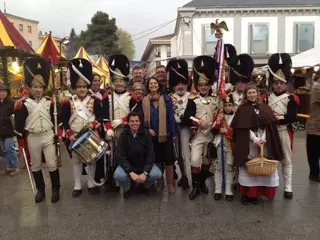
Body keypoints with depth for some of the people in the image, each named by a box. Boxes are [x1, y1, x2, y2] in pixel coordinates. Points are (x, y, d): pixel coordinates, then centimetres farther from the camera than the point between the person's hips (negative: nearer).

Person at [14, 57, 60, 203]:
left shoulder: (49, 102, 1)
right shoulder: (23, 104, -7)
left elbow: (55, 119, 6)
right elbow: (19, 125, -6)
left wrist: (57, 135, 2)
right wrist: (21, 142, -7)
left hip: (48, 136, 1)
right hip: (33, 139, 0)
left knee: (52, 164, 4)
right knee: (35, 165, 13)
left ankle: (55, 189, 19)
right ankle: (40, 190, 29)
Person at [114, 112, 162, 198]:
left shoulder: (146, 134, -10)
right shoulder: (123, 135, -11)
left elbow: (150, 155, -11)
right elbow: (120, 156, -16)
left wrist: (145, 172, -23)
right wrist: (131, 173, -26)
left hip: (144, 164, 1)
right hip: (128, 164, -1)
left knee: (157, 174, -24)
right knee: (118, 175, -30)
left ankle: (145, 186, 11)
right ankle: (128, 188, 6)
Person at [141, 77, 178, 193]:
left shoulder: (166, 98, -2)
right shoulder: (145, 100, 3)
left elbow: (170, 116, -3)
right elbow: (143, 117, 6)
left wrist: (174, 133, -5)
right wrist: (148, 129, -9)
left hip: (166, 134, -2)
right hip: (152, 134, 2)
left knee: (168, 158, 2)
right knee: (157, 158, 12)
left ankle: (170, 183, 15)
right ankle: (160, 182, 27)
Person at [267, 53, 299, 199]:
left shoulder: (291, 99, -3)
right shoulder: (266, 98, 6)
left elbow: (293, 117, -13)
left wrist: (279, 118, -20)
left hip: (284, 132, -2)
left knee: (286, 159, 5)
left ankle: (288, 187, 14)